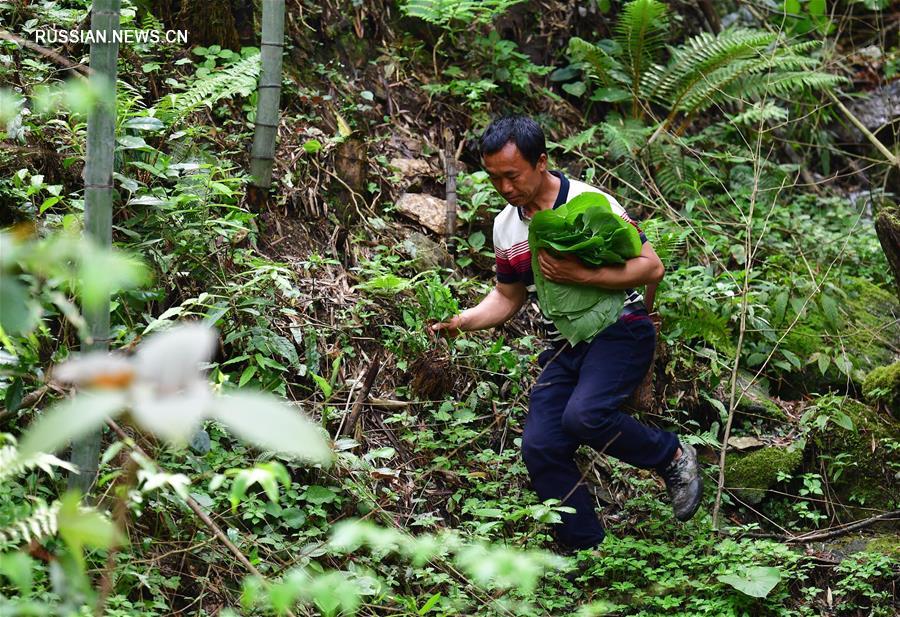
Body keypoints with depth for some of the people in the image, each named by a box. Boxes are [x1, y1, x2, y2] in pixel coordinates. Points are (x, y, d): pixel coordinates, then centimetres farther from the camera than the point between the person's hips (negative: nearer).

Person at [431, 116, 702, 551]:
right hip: (565, 348, 7)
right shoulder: (505, 228, 7)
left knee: (584, 416, -30)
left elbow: (651, 268, -13)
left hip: (619, 331, -6)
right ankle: (587, 552, 6)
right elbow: (508, 297, 19)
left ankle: (672, 458, -4)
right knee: (540, 447, -8)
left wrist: (581, 275, -23)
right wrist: (462, 321, 0)